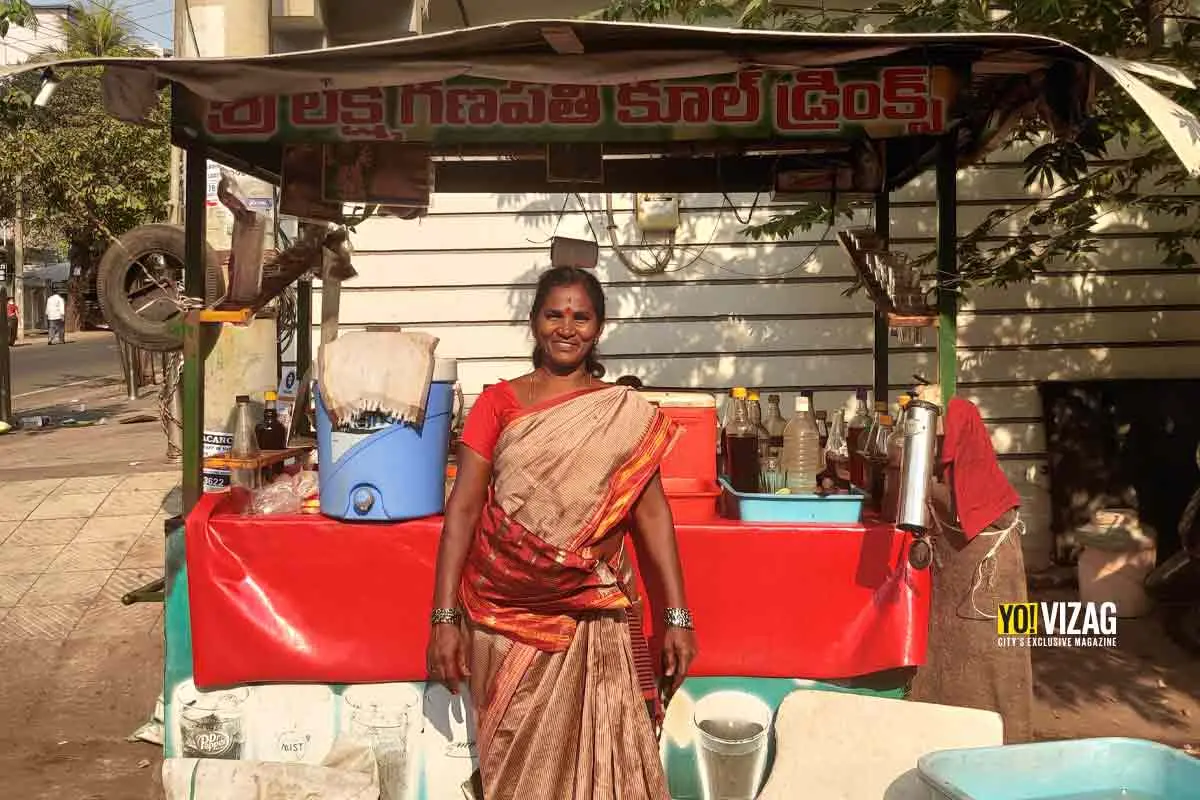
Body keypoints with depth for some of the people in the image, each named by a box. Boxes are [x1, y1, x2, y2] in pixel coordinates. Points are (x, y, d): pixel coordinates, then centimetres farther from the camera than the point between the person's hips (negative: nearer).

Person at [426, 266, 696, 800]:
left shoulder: (626, 415, 4)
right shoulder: (498, 402, 1)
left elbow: (651, 513, 2)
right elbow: (463, 509, -3)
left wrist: (677, 617, -4)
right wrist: (444, 617, -10)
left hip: (596, 613, 0)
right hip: (507, 613, 0)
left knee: (602, 757, 1)